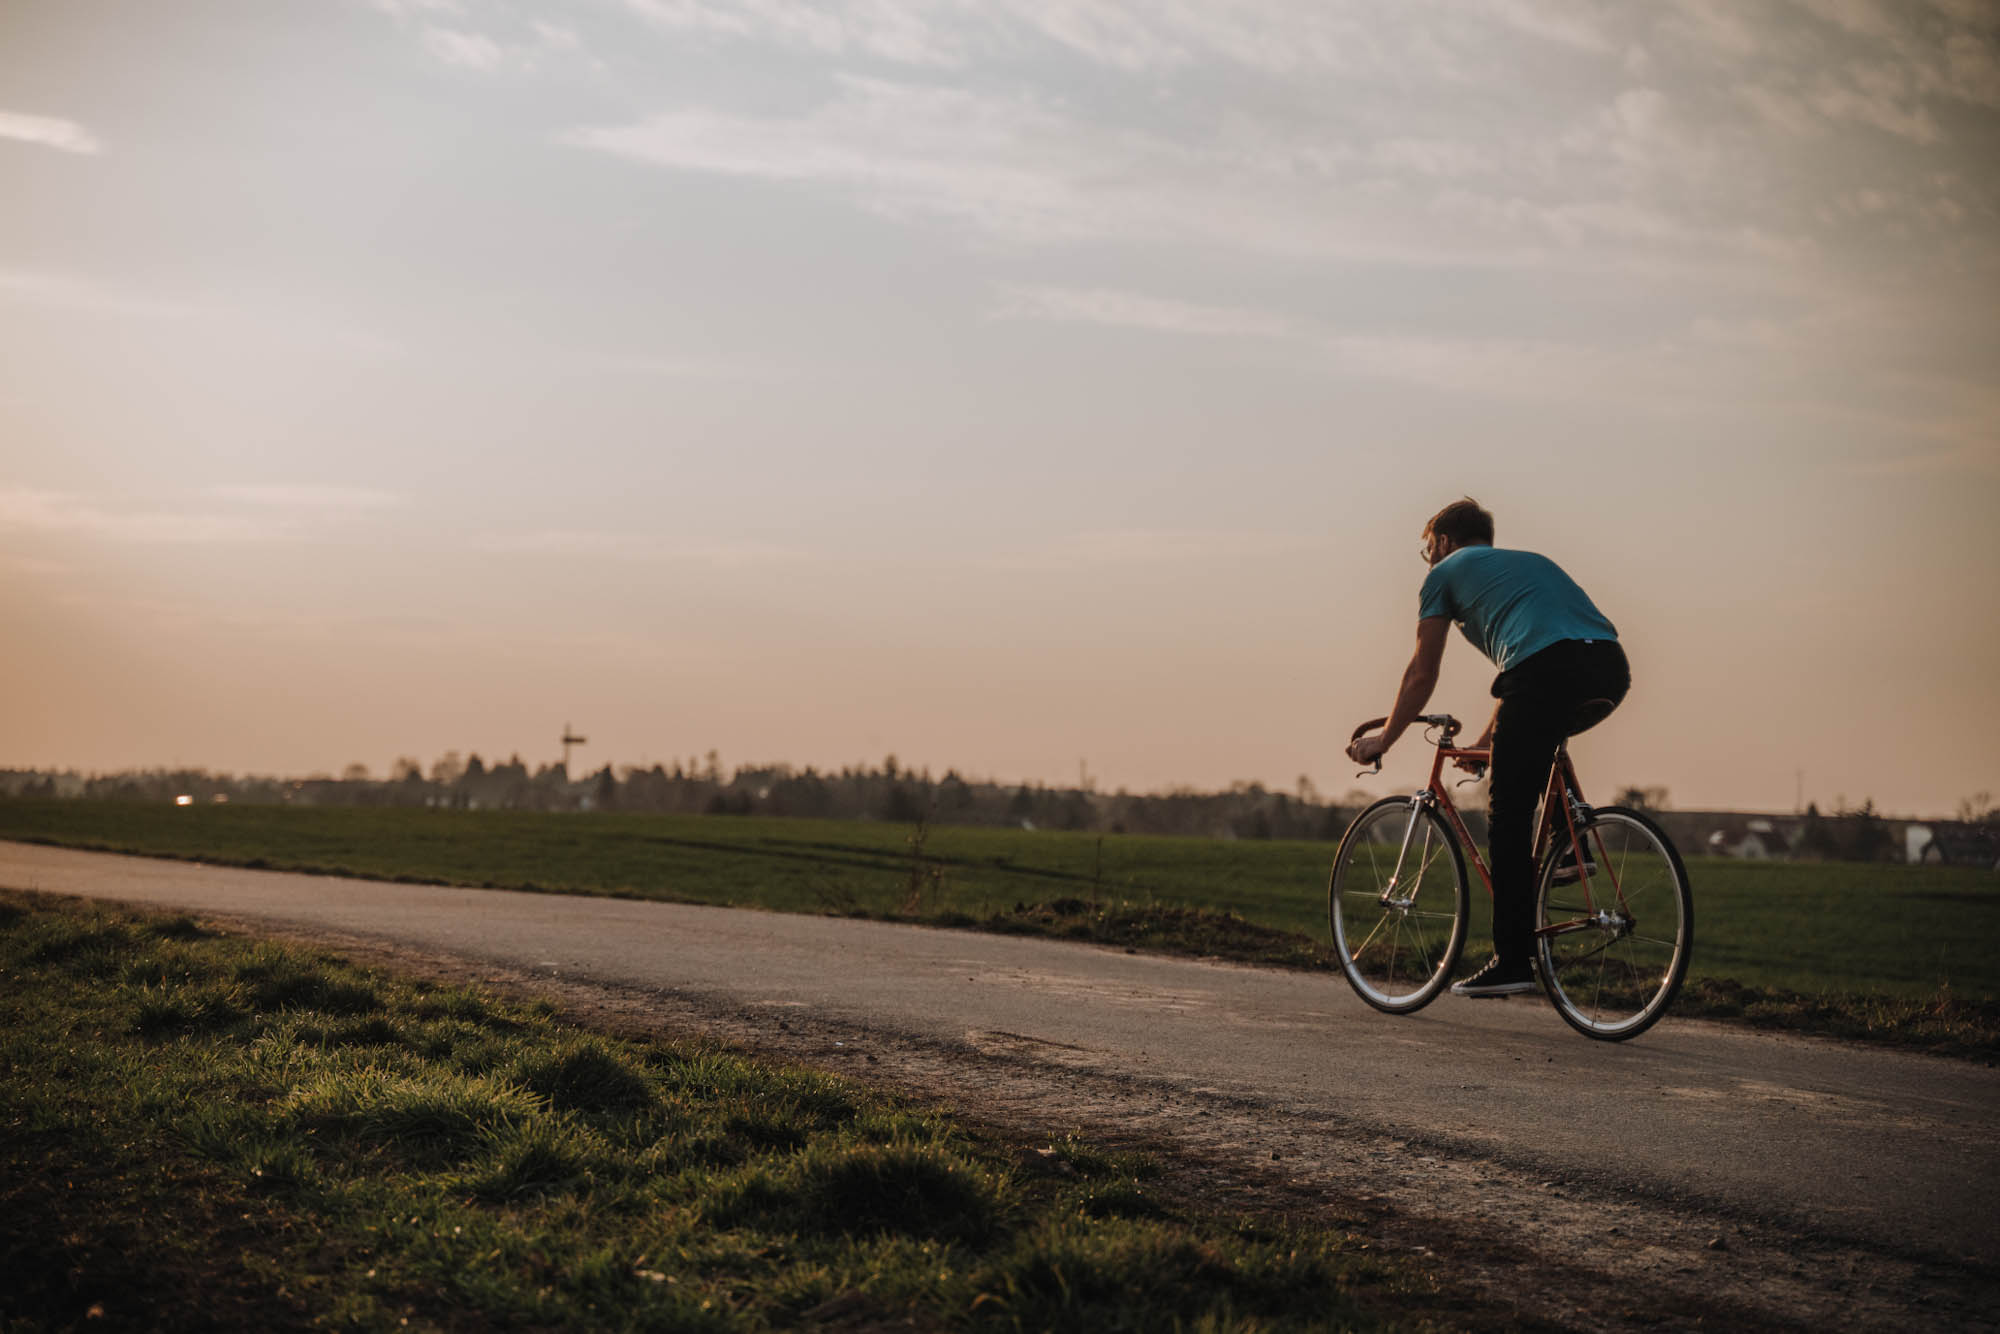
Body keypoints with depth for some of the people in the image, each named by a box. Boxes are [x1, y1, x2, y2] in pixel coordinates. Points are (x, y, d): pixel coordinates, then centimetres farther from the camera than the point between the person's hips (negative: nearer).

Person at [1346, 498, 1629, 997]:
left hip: (1550, 669, -6)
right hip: (1612, 671, 7)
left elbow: (1421, 675, 23)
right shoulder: (1531, 562, 40)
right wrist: (1487, 742, 55)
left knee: (1508, 818, 1)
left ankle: (1512, 960, -3)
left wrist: (1383, 740, 36)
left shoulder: (1447, 572, 22)